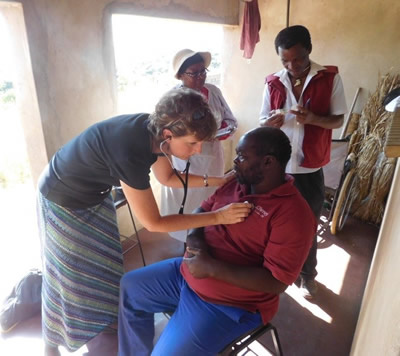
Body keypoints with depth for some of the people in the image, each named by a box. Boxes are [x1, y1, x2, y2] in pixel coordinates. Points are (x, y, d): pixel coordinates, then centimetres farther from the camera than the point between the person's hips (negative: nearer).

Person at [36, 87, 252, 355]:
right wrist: (218, 217, -29)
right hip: (64, 201, -7)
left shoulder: (154, 129, -19)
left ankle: (104, 318, 46)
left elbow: (168, 177, 0)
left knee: (103, 263, 20)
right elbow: (154, 223, -31)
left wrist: (216, 180, -9)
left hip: (94, 196, 7)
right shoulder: (130, 151, -42)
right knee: (70, 273, 10)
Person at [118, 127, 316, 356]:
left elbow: (276, 282, -26)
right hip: (191, 271, 8)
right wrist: (194, 238, -12)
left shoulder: (294, 213, -23)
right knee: (130, 286, 16)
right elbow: (203, 210, 11)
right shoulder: (237, 184, 0)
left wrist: (211, 267, -27)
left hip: (229, 305, -8)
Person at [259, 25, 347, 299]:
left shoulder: (330, 78, -5)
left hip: (310, 169, -1)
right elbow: (263, 121, 6)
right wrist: (270, 122, -18)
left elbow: (338, 120, -2)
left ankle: (307, 274, 37)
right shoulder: (273, 83, 0)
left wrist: (312, 118, -22)